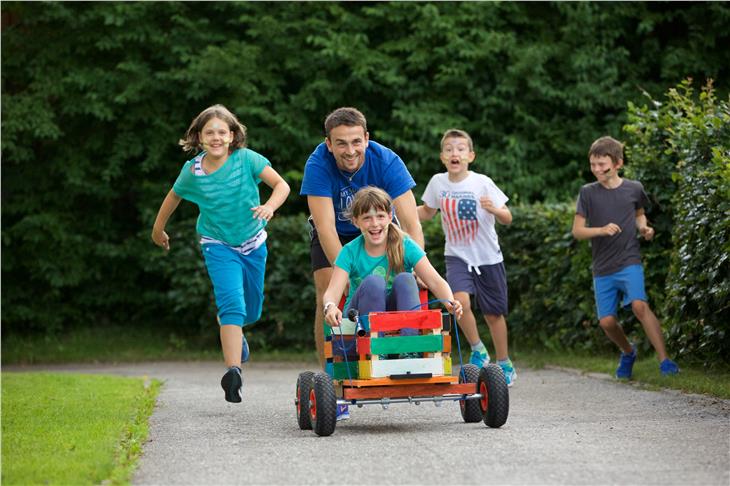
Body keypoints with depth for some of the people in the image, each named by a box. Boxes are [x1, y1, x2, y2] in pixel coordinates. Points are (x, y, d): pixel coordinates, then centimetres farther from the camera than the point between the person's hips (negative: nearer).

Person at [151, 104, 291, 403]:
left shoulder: (246, 159, -16)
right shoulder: (192, 171, -13)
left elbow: (281, 185, -14)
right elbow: (174, 196, 7)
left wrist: (270, 205, -35)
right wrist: (158, 229, 20)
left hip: (253, 243, 2)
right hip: (219, 246, -2)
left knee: (251, 311, 16)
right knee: (232, 303, -24)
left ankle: (233, 332, 53)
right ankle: (233, 372, -31)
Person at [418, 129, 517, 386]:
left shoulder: (482, 183, -14)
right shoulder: (437, 182, -5)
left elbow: (507, 218, -10)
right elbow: (427, 211, 14)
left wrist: (494, 209, -31)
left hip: (487, 257, -1)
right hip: (456, 256, 1)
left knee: (493, 314, 8)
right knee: (460, 300, -24)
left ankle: (505, 364, 28)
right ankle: (478, 351, -2)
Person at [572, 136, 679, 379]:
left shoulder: (634, 188, 2)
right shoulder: (588, 192, -1)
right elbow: (577, 230, -2)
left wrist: (643, 227, 0)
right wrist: (602, 230, -20)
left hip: (629, 261, -2)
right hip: (602, 268, 2)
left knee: (639, 305, -25)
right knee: (606, 321, -2)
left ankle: (665, 361, -22)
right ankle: (628, 352, 30)